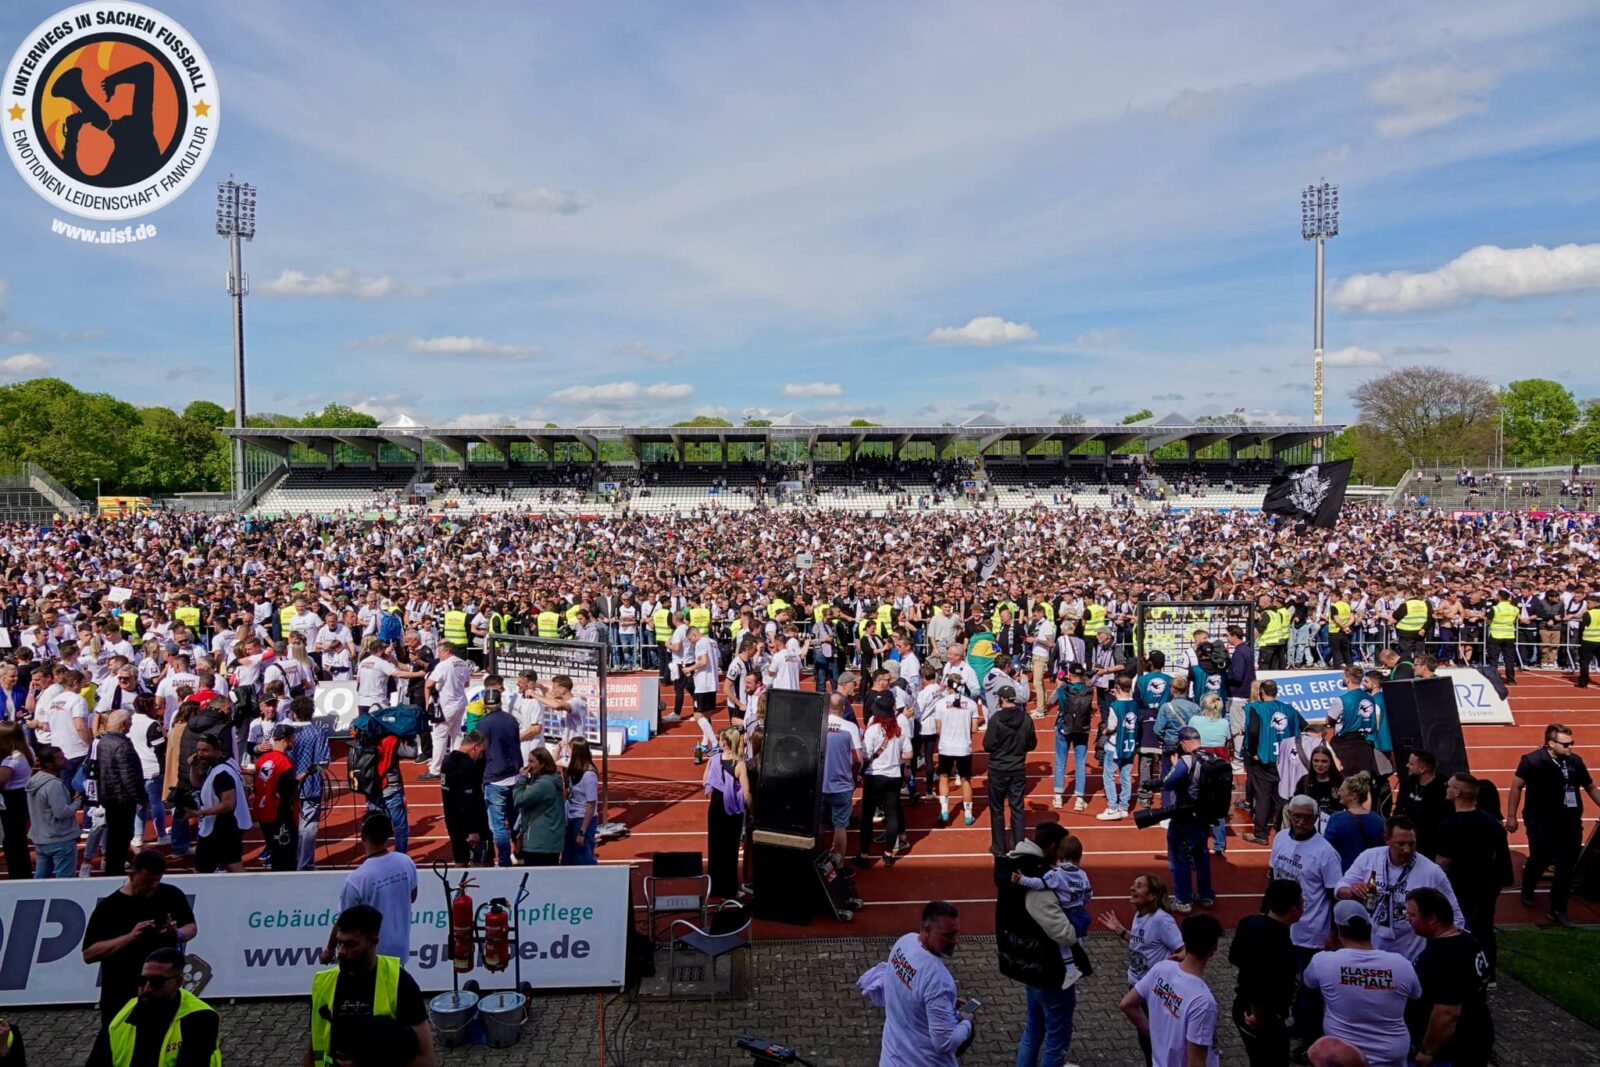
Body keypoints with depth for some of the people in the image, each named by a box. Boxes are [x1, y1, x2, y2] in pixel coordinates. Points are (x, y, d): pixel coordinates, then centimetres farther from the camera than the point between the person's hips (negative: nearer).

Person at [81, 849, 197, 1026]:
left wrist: (177, 934, -11)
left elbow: (191, 928, 13)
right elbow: (88, 954, -11)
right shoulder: (109, 907, -8)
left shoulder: (172, 896, 1)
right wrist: (130, 937, -24)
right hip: (121, 998, -2)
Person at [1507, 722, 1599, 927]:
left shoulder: (1575, 761, 0)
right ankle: (1527, 891, 34)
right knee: (1539, 860, 3)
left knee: (1566, 868, 5)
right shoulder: (1532, 761, -12)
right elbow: (1517, 787, -5)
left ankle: (1558, 910, 18)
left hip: (1570, 823, 4)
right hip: (1542, 823, -4)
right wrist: (1511, 816, -6)